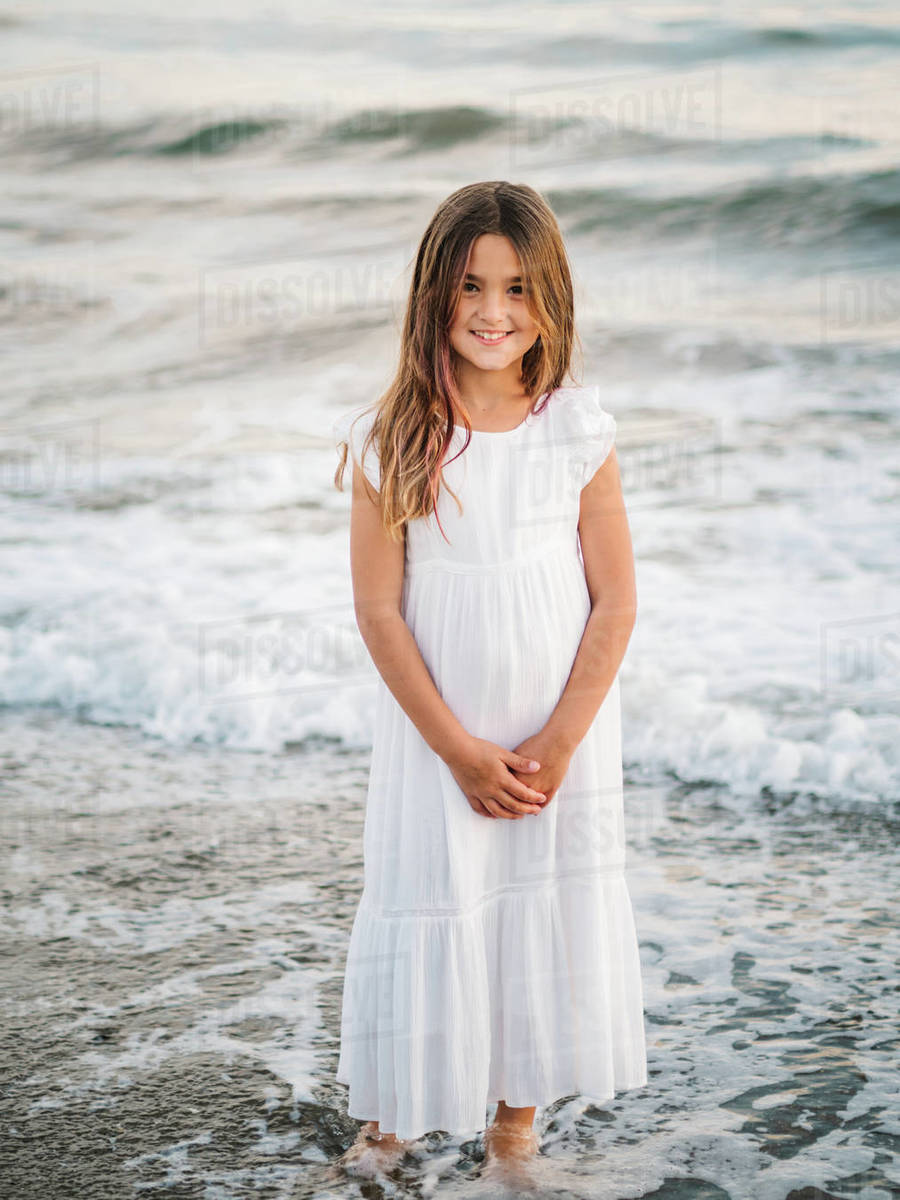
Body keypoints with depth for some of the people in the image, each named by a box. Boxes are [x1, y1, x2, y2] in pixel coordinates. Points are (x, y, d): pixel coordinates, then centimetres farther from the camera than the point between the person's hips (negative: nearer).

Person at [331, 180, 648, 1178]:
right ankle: (395, 1102, 28)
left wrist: (558, 743, -10)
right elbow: (378, 610, -8)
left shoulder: (580, 432, -6)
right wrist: (459, 749, -11)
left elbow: (615, 604, -4)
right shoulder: (392, 439, -9)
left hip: (561, 729, 1)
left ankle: (519, 1103, 29)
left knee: (551, 900, 10)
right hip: (435, 729, -1)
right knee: (427, 898, 6)